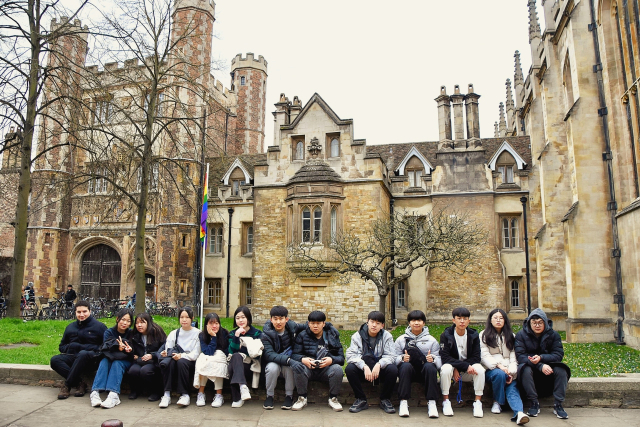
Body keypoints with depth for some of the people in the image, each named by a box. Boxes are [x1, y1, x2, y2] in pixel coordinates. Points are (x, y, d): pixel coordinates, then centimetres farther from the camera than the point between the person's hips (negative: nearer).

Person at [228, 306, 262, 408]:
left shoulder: (256, 333, 3)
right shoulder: (232, 333, 11)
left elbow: (257, 353, -6)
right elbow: (232, 351, -6)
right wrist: (236, 336, -19)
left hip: (251, 366, -2)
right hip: (237, 365, 2)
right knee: (236, 356, -33)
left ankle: (237, 398, -33)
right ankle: (242, 386, -48)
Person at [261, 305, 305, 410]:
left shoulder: (292, 327, -6)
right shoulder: (266, 333, -15)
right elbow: (269, 354, -27)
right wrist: (288, 360, -41)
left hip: (290, 361, 1)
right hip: (273, 362, -1)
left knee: (288, 367, -32)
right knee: (272, 367, -33)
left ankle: (289, 396, -12)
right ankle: (269, 397, -11)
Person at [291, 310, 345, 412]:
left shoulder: (332, 336, 4)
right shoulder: (302, 336, 5)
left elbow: (341, 358, -1)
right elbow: (294, 355, -3)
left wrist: (331, 360, -23)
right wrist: (302, 359, -25)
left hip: (326, 369, 0)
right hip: (309, 369, 0)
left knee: (337, 369, -31)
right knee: (297, 367, -31)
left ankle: (333, 399, -5)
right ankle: (302, 398, -9)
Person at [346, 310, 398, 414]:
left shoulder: (387, 336, -1)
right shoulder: (357, 336, -3)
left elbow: (390, 356, -12)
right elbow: (351, 355, -16)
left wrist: (379, 365, -32)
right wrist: (364, 367, -33)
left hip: (380, 368, 0)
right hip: (362, 369, 0)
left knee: (393, 369, -30)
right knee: (349, 368, -29)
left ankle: (385, 399, -5)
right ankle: (361, 400, -9)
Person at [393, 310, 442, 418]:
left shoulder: (431, 340, 13)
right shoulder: (401, 339, 12)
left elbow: (439, 360, 3)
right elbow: (394, 358, 3)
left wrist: (433, 359, -19)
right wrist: (402, 358, -19)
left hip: (424, 372, 0)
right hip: (408, 371, 0)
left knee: (430, 366, -32)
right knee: (406, 366, -33)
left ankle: (431, 403, -26)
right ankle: (403, 402, -28)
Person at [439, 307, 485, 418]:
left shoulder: (474, 335, -3)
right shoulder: (446, 335, -10)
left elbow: (476, 358, -9)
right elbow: (445, 358, -18)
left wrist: (458, 368, -21)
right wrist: (466, 366, -30)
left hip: (468, 372, 2)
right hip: (453, 367, -2)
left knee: (480, 369, -28)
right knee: (445, 368, -33)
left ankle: (478, 402, -16)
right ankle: (446, 402, -19)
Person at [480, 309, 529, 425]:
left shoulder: (510, 336, 22)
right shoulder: (484, 335, 13)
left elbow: (513, 356, 9)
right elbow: (484, 355, -1)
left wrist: (511, 372, -9)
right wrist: (498, 365, -18)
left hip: (507, 371, 2)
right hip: (491, 370, -2)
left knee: (513, 388, -27)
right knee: (500, 374, -35)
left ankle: (519, 413, -49)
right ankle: (497, 402, -16)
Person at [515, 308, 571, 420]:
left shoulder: (553, 335, -2)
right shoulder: (521, 335, -8)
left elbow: (558, 355, -12)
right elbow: (520, 356, -18)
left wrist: (541, 358, -30)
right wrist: (540, 366, -31)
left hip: (548, 368, 2)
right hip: (531, 369, -2)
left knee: (561, 370, -27)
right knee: (525, 369, -34)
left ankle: (558, 405, -15)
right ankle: (534, 404, -20)